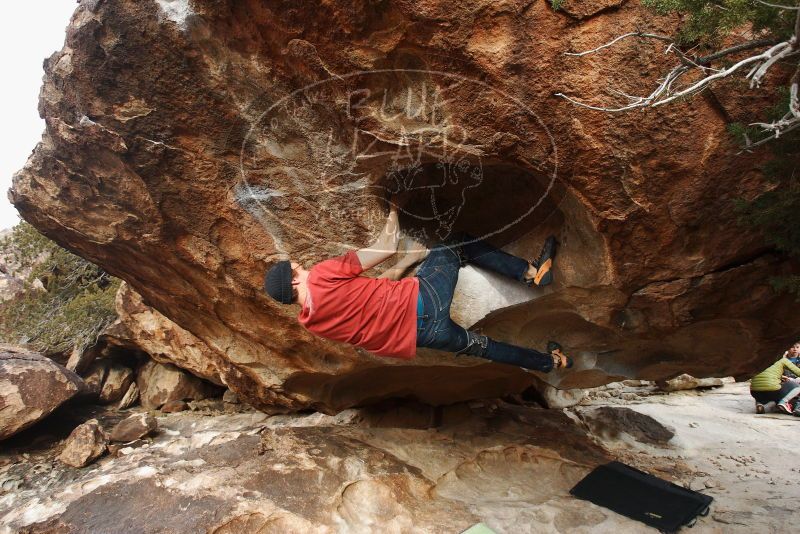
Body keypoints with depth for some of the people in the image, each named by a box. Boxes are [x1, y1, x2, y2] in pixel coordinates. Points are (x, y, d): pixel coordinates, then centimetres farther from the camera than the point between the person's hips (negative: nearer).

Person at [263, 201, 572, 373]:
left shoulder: (309, 323, 6)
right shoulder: (322, 276, -17)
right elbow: (387, 247, -8)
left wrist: (410, 259, 21)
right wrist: (392, 213, 12)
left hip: (417, 334, 6)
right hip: (422, 301, -6)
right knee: (458, 245, 17)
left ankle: (548, 362, 45)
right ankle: (532, 273, 28)